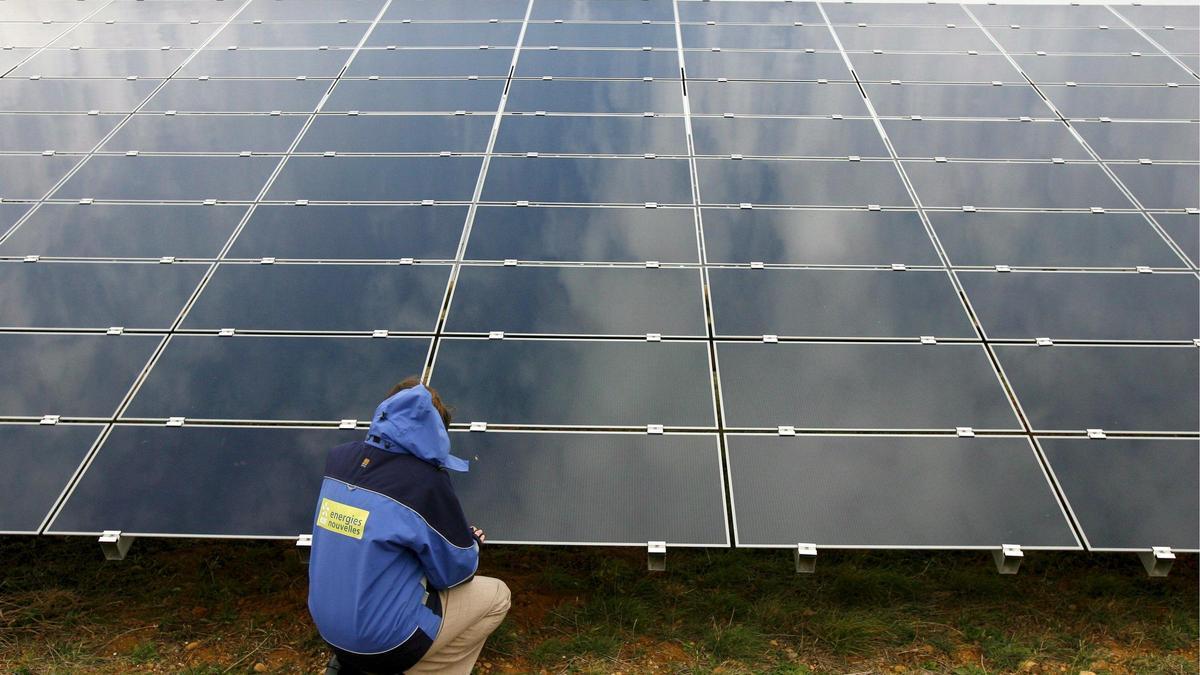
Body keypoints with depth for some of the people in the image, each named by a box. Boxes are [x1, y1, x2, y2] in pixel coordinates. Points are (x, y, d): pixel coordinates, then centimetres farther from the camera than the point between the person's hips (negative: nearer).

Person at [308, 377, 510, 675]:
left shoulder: (339, 459, -4)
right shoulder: (426, 482, -21)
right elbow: (456, 572, -8)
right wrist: (470, 541, 11)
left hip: (328, 628, 6)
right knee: (497, 595, 11)